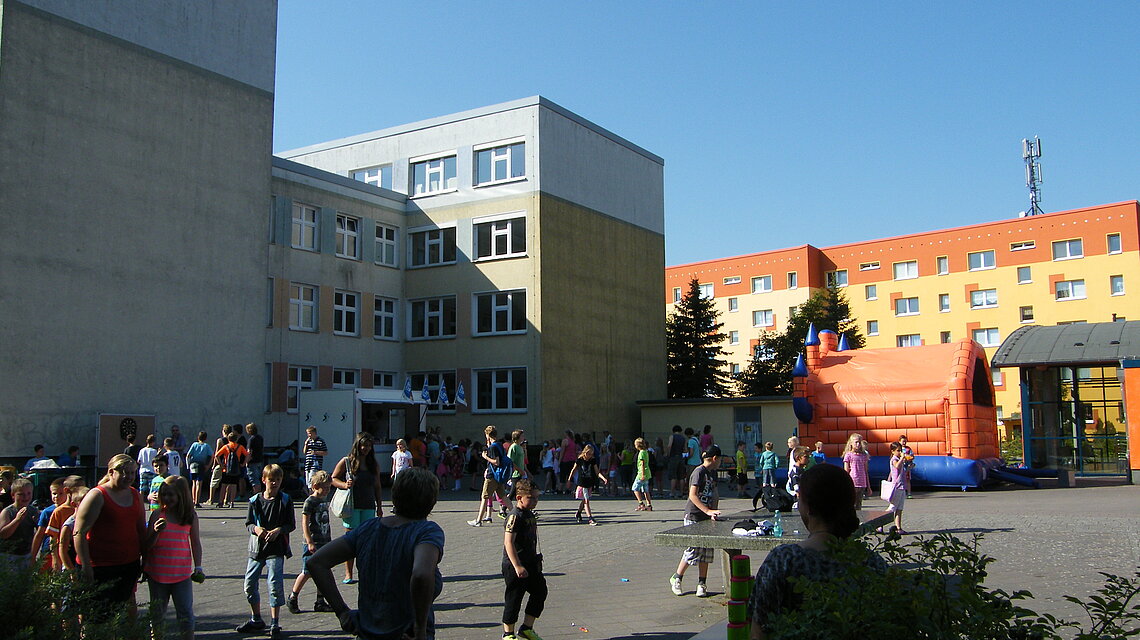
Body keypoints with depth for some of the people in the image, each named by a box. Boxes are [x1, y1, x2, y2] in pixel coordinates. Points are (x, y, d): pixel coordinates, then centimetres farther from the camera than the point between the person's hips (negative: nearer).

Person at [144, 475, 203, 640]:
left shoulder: (191, 516, -2)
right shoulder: (157, 514, -4)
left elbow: (195, 543, 7)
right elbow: (147, 546, -3)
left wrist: (198, 567, 0)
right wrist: (156, 532, -22)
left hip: (182, 573, -1)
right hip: (157, 573, 1)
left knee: (186, 614, 3)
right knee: (157, 614, 13)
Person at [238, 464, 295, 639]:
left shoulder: (285, 500, -2)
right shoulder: (255, 501, 4)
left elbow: (291, 524, -1)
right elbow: (249, 523, 7)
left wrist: (278, 530, -19)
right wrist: (256, 528, -15)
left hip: (276, 549, -4)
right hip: (257, 547, 4)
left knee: (275, 584, -10)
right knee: (249, 583, 10)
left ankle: (274, 624, 2)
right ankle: (256, 620, 30)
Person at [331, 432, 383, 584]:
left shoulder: (374, 464, 11)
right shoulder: (346, 461, -1)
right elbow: (333, 479, 3)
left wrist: (379, 506, 16)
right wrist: (345, 485, -16)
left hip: (369, 507, 3)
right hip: (352, 505, -3)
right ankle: (348, 574, 5)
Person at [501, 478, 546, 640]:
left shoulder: (530, 514, 10)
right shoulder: (515, 516, -19)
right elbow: (508, 542, -25)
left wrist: (536, 558, 25)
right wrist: (517, 566, -29)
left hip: (530, 563, 9)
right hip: (514, 565, -9)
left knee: (540, 592, 11)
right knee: (514, 598, 0)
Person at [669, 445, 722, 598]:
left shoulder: (712, 473, 13)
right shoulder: (699, 472, -14)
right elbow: (692, 495, -21)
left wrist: (713, 512, 2)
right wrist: (708, 511, -27)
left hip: (706, 517, 8)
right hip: (693, 517, -8)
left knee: (706, 550, 5)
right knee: (693, 549, -6)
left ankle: (701, 584, 11)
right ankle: (676, 578, 12)